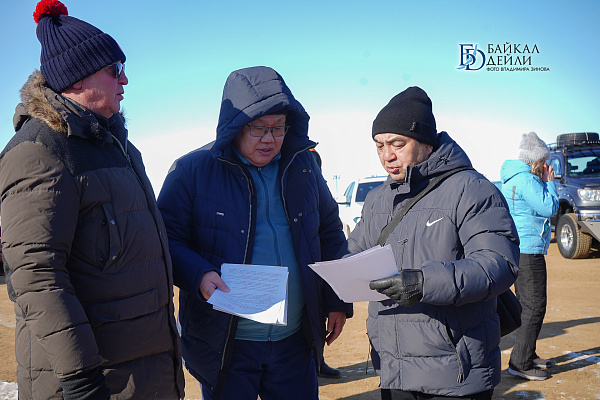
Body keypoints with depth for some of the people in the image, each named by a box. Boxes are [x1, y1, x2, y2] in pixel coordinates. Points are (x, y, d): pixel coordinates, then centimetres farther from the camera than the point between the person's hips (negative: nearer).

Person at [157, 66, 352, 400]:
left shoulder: (303, 166, 6)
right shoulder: (191, 171, -7)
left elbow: (330, 233, 15)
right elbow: (167, 240, -6)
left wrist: (337, 301, 11)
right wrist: (199, 275, -25)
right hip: (223, 344, -3)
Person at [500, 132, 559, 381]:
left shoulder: (513, 179, 16)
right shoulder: (526, 179, -16)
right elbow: (549, 208, -16)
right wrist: (549, 182, -5)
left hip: (519, 250, 11)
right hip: (528, 251, -11)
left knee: (526, 305, 19)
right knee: (534, 307, -7)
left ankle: (527, 355, 29)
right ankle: (520, 363, -5)